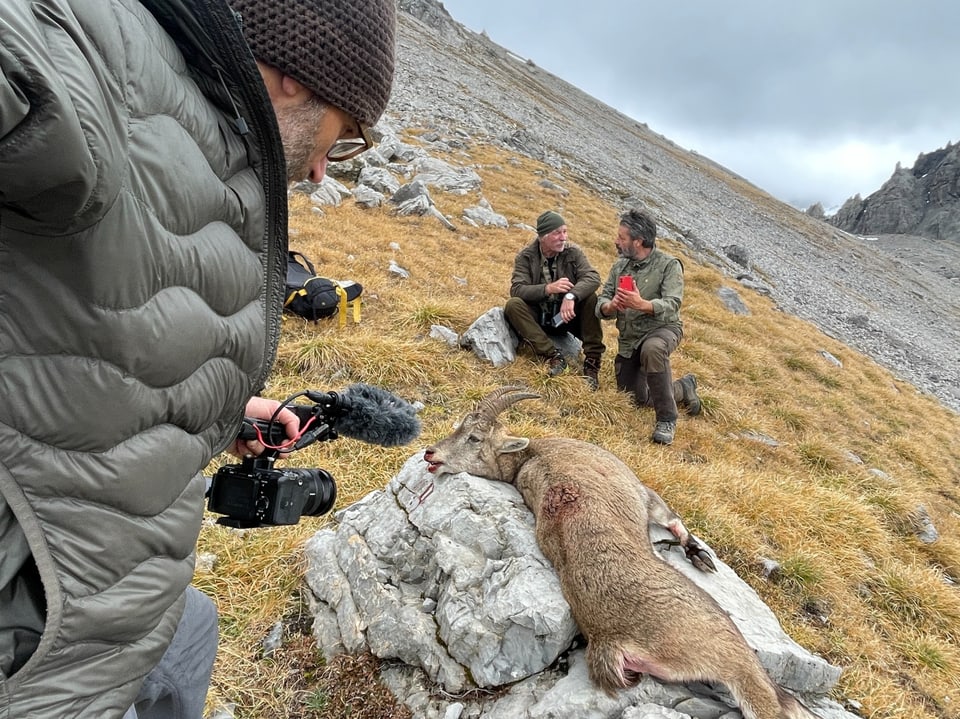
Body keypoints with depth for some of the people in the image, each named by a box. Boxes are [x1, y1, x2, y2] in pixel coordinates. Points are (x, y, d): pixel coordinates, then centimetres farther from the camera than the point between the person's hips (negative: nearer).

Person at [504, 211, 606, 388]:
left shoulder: (573, 252, -5)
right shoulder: (525, 257, -7)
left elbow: (593, 277, -20)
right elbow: (516, 289, -20)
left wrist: (571, 296, -39)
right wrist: (548, 288, -35)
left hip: (567, 316, 1)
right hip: (538, 318, 0)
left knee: (590, 298, -25)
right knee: (513, 305, -27)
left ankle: (592, 360, -23)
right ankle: (552, 355, -33)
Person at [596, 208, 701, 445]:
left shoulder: (669, 265, -11)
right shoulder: (620, 266, 4)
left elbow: (672, 304, -23)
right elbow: (601, 304, 0)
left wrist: (642, 305, -42)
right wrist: (610, 306, -25)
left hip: (662, 329, -6)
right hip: (629, 339, 6)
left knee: (652, 349, -42)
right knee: (640, 400, 10)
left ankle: (667, 420, -28)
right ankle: (684, 388, 38)